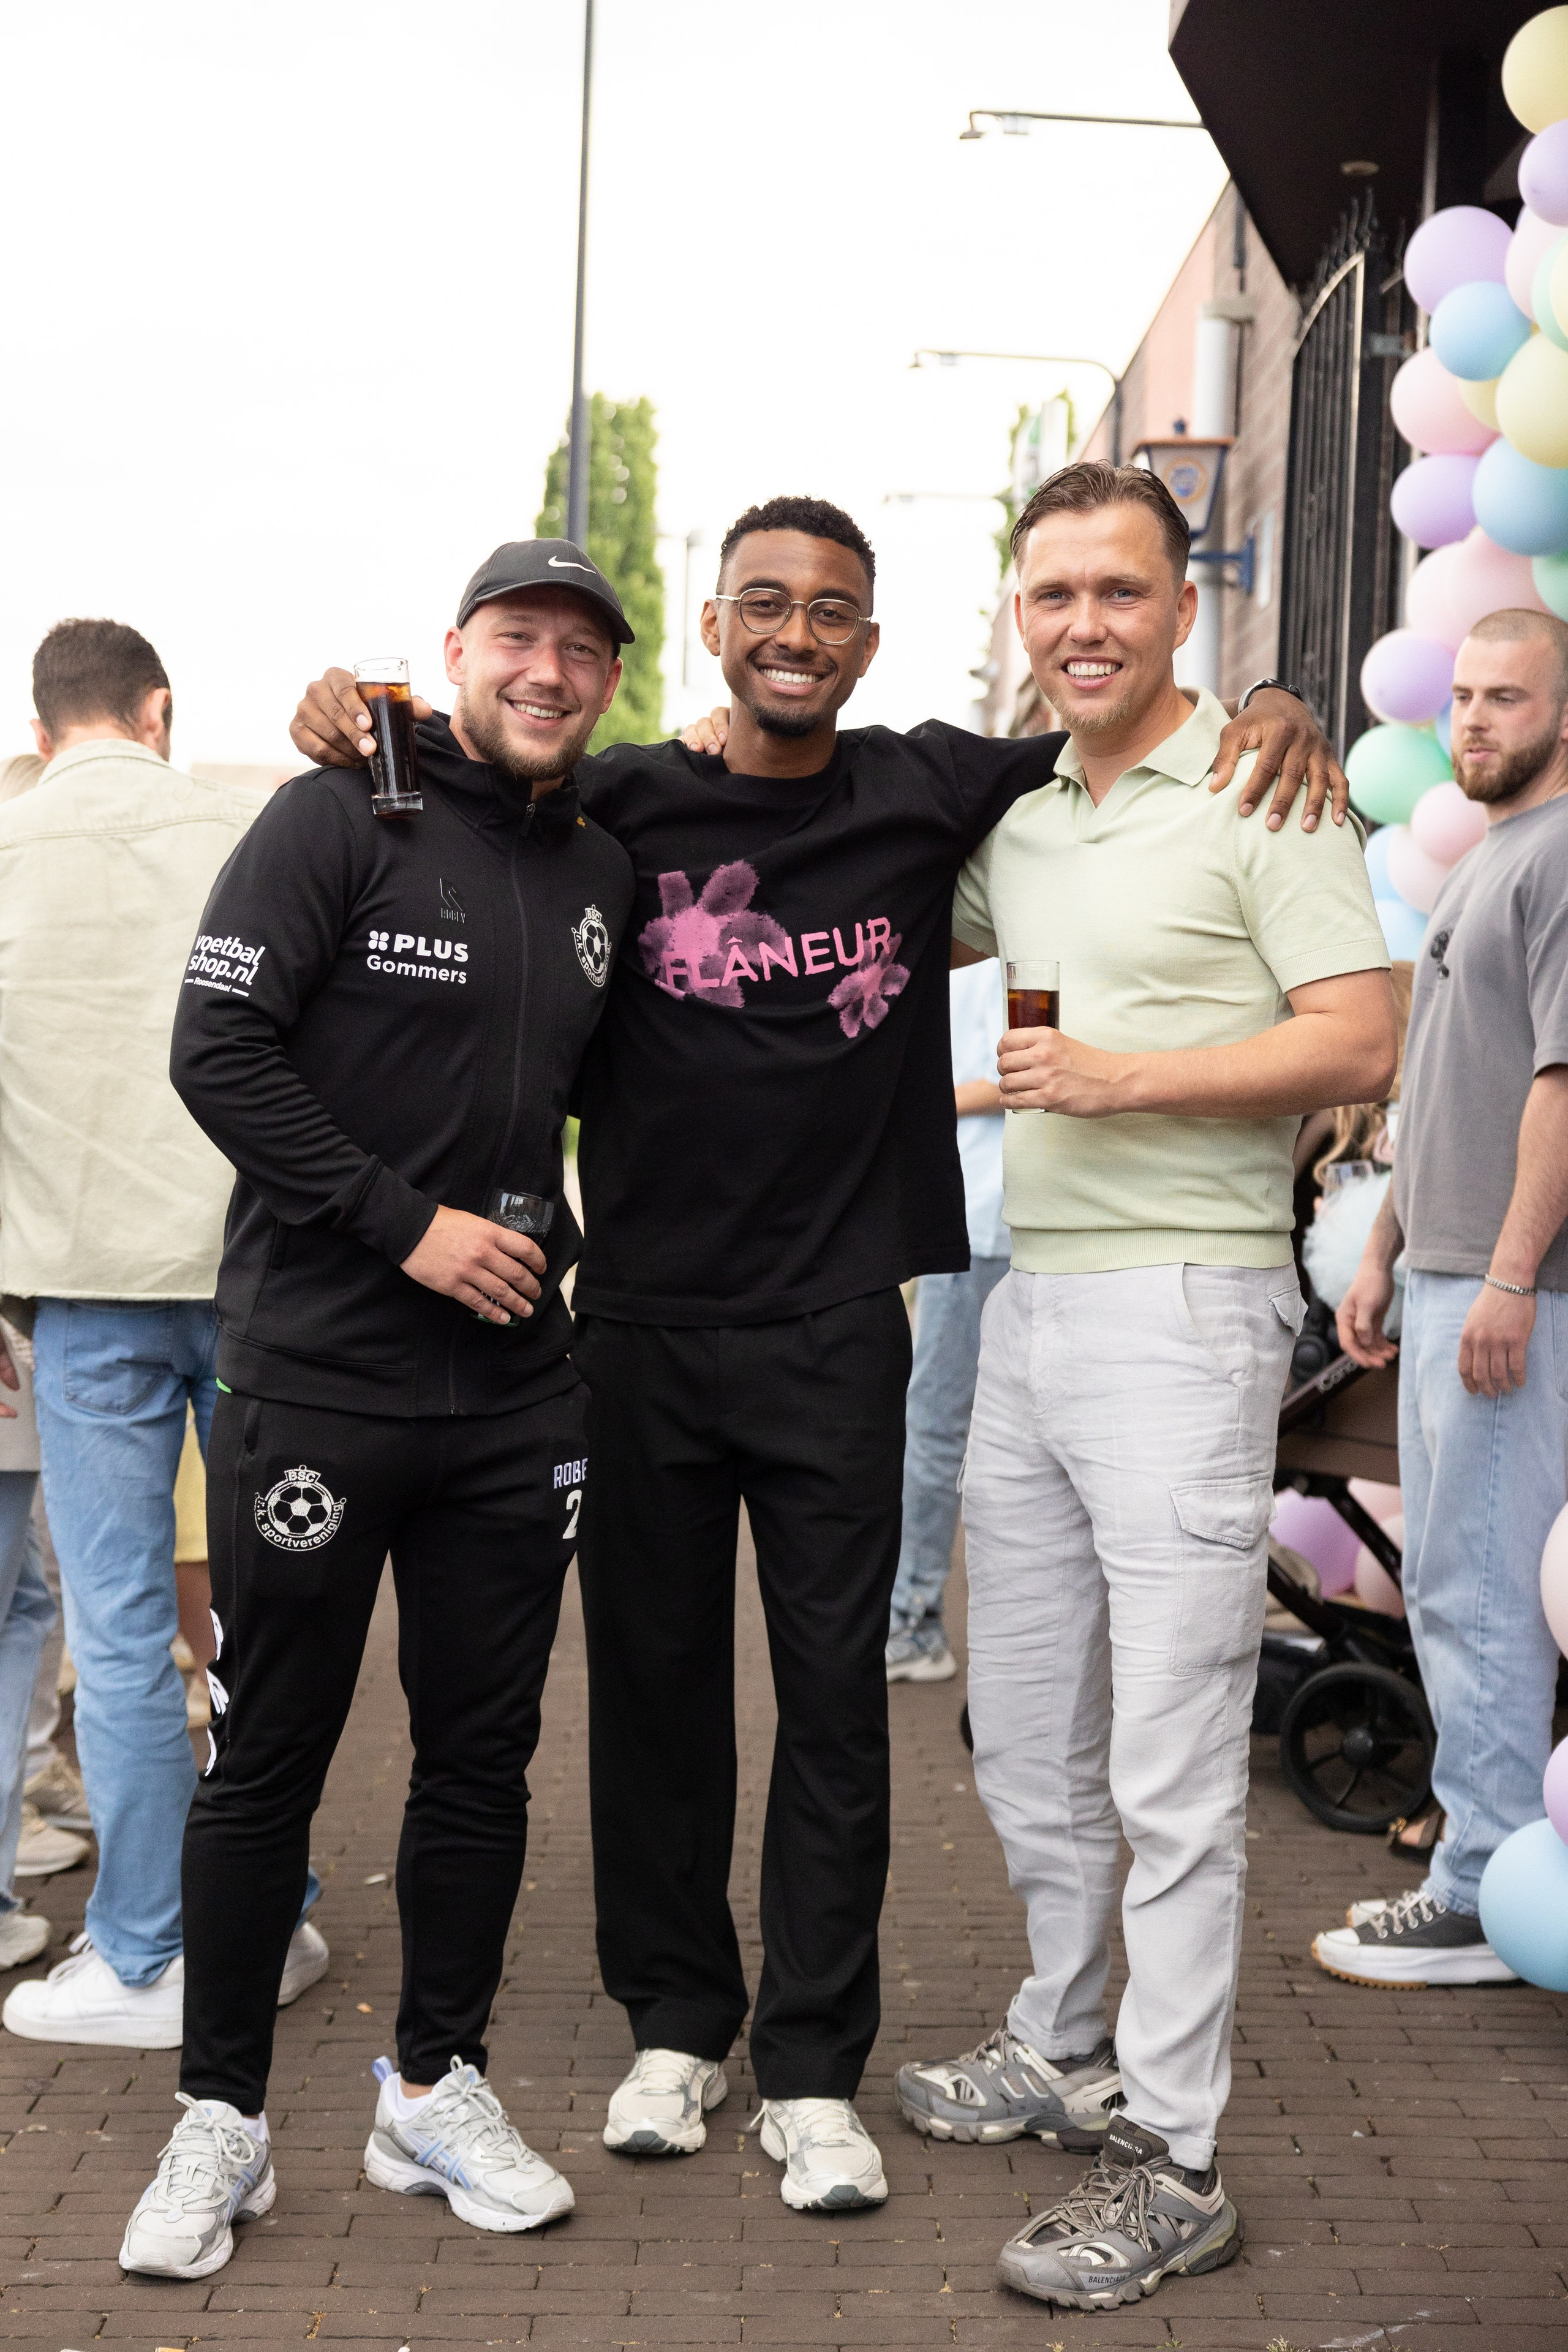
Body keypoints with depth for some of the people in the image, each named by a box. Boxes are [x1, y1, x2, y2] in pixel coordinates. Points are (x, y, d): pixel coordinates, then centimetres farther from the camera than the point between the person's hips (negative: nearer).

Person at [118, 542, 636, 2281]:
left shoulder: (604, 871, 10)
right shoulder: (340, 820, -7)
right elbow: (218, 1051, -13)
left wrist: (552, 1236, 10)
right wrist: (408, 1222, -17)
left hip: (515, 1396, 5)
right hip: (317, 1375, -5)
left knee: (482, 1756, 11)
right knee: (269, 1758, 3)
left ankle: (435, 2087, 26)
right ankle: (220, 2120, 16)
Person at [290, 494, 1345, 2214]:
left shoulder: (928, 794, 1)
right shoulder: (618, 808, -1)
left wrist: (1267, 714, -5)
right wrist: (349, 714, -9)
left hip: (836, 1331, 0)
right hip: (642, 1326, 1)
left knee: (836, 1700, 3)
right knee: (654, 1682, 11)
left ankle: (812, 2071, 14)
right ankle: (674, 2024, 27)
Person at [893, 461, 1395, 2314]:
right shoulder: (1014, 820, 14)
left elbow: (1361, 1048, -14)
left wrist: (1128, 1076, -20)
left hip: (1183, 1307, -8)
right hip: (1029, 1304, 8)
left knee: (1172, 1771, -6)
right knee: (1025, 1739, 17)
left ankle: (1174, 2163, 2)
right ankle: (1065, 2052, 34)